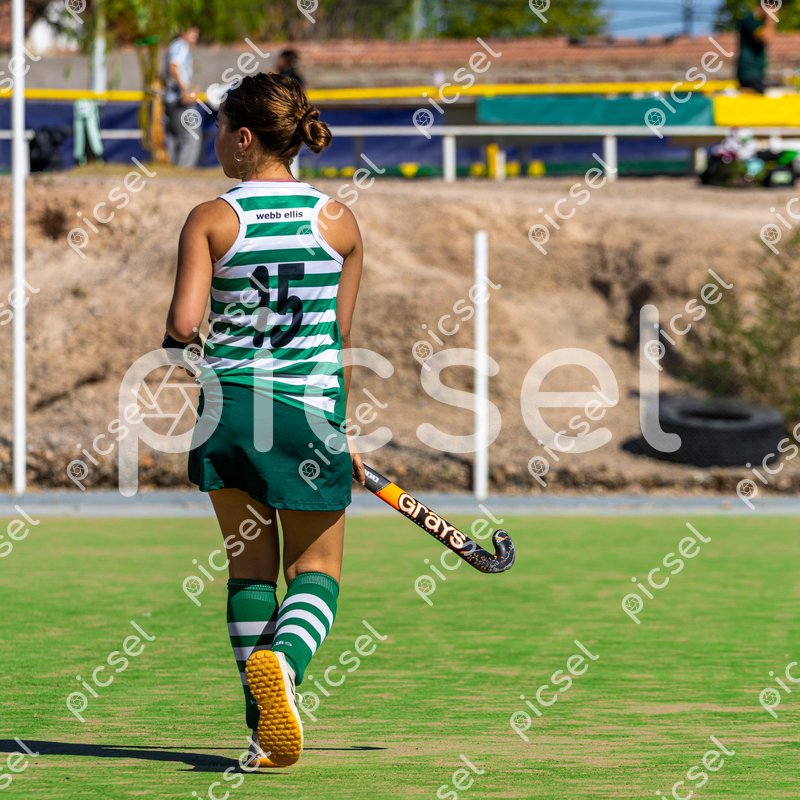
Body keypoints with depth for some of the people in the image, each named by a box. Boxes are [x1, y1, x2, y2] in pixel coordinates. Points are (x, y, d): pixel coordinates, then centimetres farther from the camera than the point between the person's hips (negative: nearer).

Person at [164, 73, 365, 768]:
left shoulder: (210, 219, -5)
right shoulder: (339, 221, 2)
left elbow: (183, 324, -14)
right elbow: (341, 338, 5)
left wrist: (181, 348, 10)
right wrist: (341, 431, 15)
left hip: (230, 400, 0)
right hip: (312, 405, 0)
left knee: (251, 567, 14)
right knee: (316, 572, 10)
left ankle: (266, 732, 9)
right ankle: (285, 659, -23)